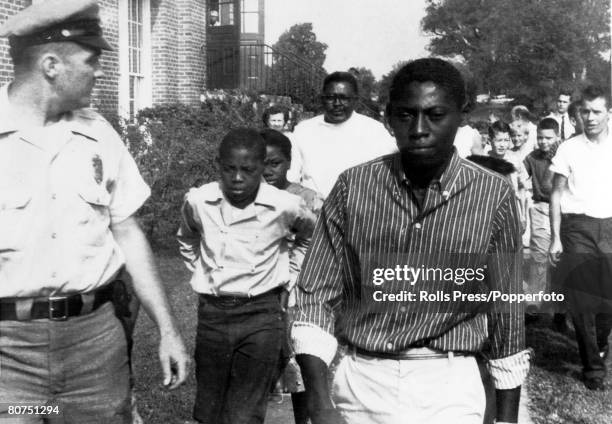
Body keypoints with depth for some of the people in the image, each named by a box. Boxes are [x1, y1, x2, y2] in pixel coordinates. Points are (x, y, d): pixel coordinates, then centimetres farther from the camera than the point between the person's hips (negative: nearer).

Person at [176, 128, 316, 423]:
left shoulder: (285, 206, -13)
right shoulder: (197, 201, -7)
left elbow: (311, 241, 10)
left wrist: (286, 282, 8)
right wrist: (203, 277, 11)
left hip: (262, 314, -2)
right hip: (212, 313, 3)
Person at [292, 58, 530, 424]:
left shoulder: (494, 196, -7)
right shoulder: (354, 186, -6)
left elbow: (506, 316, 0)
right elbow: (317, 297, -4)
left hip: (449, 390, -1)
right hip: (360, 383, 2)